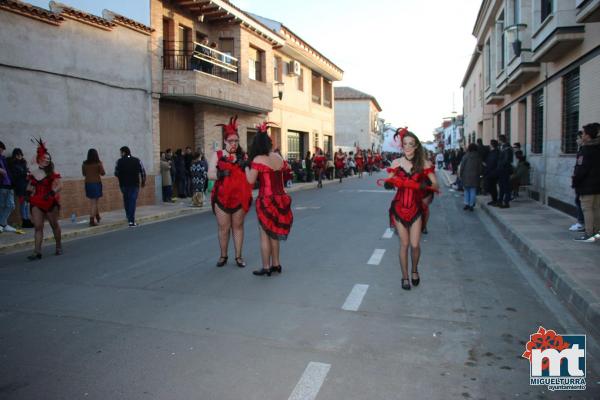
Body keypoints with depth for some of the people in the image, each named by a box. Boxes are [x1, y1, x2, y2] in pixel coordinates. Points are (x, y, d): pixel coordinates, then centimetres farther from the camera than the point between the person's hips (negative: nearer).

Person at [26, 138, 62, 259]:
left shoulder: (52, 173, -6)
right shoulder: (34, 172, 6)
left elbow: (60, 185, -17)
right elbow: (30, 187, 19)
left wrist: (52, 192, -32)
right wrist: (29, 189, -1)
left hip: (51, 202, -3)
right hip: (37, 202, 3)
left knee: (54, 224, 11)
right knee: (38, 226, -3)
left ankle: (58, 246, 28)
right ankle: (37, 252, -4)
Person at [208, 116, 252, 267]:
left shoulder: (243, 155, 8)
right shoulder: (217, 155, 2)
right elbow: (210, 174, -4)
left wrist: (244, 165, -12)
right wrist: (220, 173, -23)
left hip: (240, 197, 1)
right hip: (222, 197, -1)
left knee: (238, 226, 8)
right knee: (223, 228, 4)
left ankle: (238, 256, 17)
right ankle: (223, 256, 20)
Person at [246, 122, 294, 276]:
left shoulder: (258, 160, -14)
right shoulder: (278, 157, 4)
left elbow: (251, 180, -15)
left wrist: (246, 167, 2)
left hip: (266, 200, -6)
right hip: (280, 199, 6)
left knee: (265, 235, 4)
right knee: (274, 233, 18)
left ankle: (266, 267, 10)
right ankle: (276, 264, 25)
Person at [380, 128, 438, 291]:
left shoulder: (423, 163, -3)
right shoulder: (396, 162, 0)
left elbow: (435, 184, -5)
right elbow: (389, 180, 9)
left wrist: (426, 185, -27)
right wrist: (387, 184, -14)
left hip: (415, 208, -1)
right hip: (399, 208, 1)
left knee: (415, 244, -2)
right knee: (404, 244, 7)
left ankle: (414, 270, 29)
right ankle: (405, 276, 23)